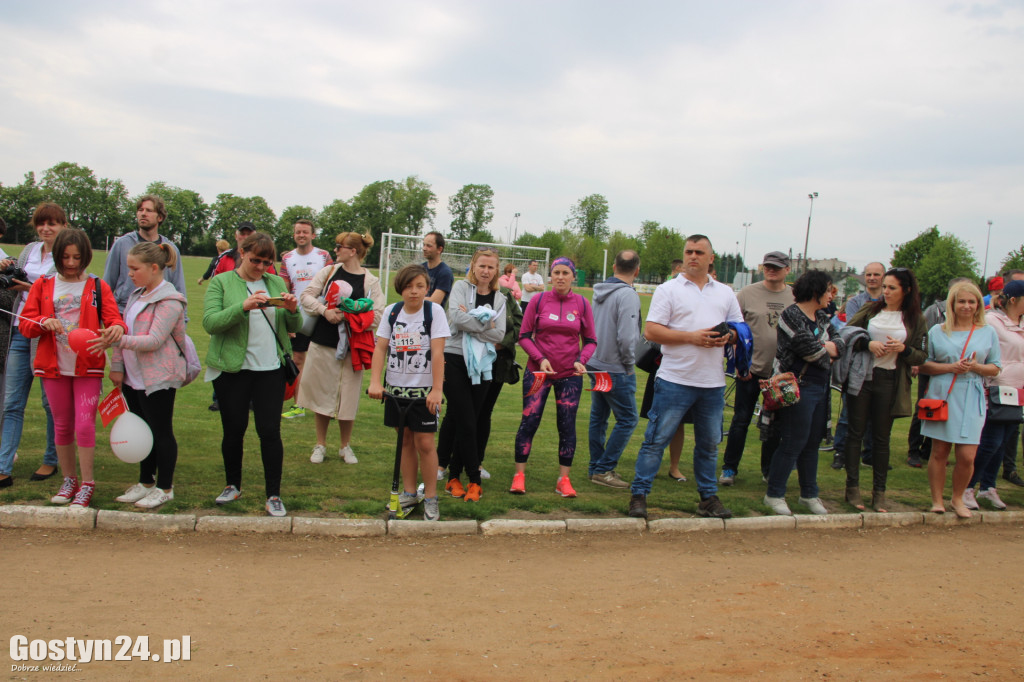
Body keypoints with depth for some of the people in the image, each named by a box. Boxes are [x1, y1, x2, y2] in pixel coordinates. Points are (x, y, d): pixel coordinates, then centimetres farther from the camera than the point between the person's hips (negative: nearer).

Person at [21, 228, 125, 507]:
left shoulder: (98, 287, 3)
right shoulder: (42, 286, 8)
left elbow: (113, 318, -6)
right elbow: (25, 324, 5)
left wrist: (117, 328, -30)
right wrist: (44, 323, -17)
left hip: (88, 368, -2)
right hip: (54, 367, 3)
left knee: (85, 424, -7)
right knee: (62, 425, 11)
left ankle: (87, 484, 3)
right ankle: (69, 480, 24)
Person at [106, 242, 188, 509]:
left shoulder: (169, 301, -16)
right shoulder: (136, 295, 11)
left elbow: (154, 340, -23)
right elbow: (123, 331, 12)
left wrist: (119, 340, -31)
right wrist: (117, 366, 5)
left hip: (158, 379, -8)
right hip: (133, 377, 8)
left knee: (161, 432, 3)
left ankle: (165, 488, 15)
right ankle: (146, 482, 29)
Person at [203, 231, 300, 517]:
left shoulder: (277, 283, 10)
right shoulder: (221, 282, 1)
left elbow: (293, 328, 9)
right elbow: (210, 322, -14)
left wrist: (292, 310, -13)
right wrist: (243, 306, -27)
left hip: (271, 369, 1)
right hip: (232, 369, -1)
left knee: (270, 431, -1)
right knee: (234, 430, 11)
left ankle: (273, 495, 10)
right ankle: (233, 485, 31)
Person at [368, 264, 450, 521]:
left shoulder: (434, 310, -8)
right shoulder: (391, 311, 3)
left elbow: (437, 352, -13)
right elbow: (380, 348, -1)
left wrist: (436, 389, -18)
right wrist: (375, 381, -13)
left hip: (424, 389, -4)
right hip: (396, 387, 4)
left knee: (424, 443, -2)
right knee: (405, 440, 13)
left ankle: (430, 498, 12)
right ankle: (409, 493, 25)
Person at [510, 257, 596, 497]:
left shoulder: (582, 304, 1)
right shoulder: (538, 301, -2)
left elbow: (590, 341, 7)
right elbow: (524, 336, 0)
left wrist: (581, 361, -11)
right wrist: (540, 358, -13)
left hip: (570, 374, 1)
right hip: (538, 371, -1)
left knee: (567, 425, 4)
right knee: (529, 421, -2)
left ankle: (563, 479, 15)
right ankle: (519, 475, 10)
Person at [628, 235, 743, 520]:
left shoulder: (725, 293, 14)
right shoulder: (668, 290, 0)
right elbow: (651, 331, -8)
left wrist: (728, 336, -4)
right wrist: (692, 337, -16)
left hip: (713, 383, 4)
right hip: (675, 381, -4)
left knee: (709, 444, 13)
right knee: (656, 440, -2)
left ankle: (709, 497, 26)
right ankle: (639, 495, 7)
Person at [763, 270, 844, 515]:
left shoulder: (821, 317, 15)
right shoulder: (792, 315, -12)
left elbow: (839, 343, 9)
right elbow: (811, 350, -17)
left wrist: (824, 347, -11)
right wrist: (828, 350, 2)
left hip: (820, 389, 8)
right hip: (797, 388, -8)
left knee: (812, 444, 14)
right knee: (792, 444, -4)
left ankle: (809, 495, 25)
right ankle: (774, 495, 8)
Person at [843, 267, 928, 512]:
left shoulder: (915, 319, 4)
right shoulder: (870, 310, 5)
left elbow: (922, 356, 3)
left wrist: (903, 349, -15)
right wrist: (868, 343, -15)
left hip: (889, 383, 0)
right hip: (861, 378, 0)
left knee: (882, 438, 6)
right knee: (856, 433, 2)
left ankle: (879, 492, 14)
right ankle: (852, 487, 11)